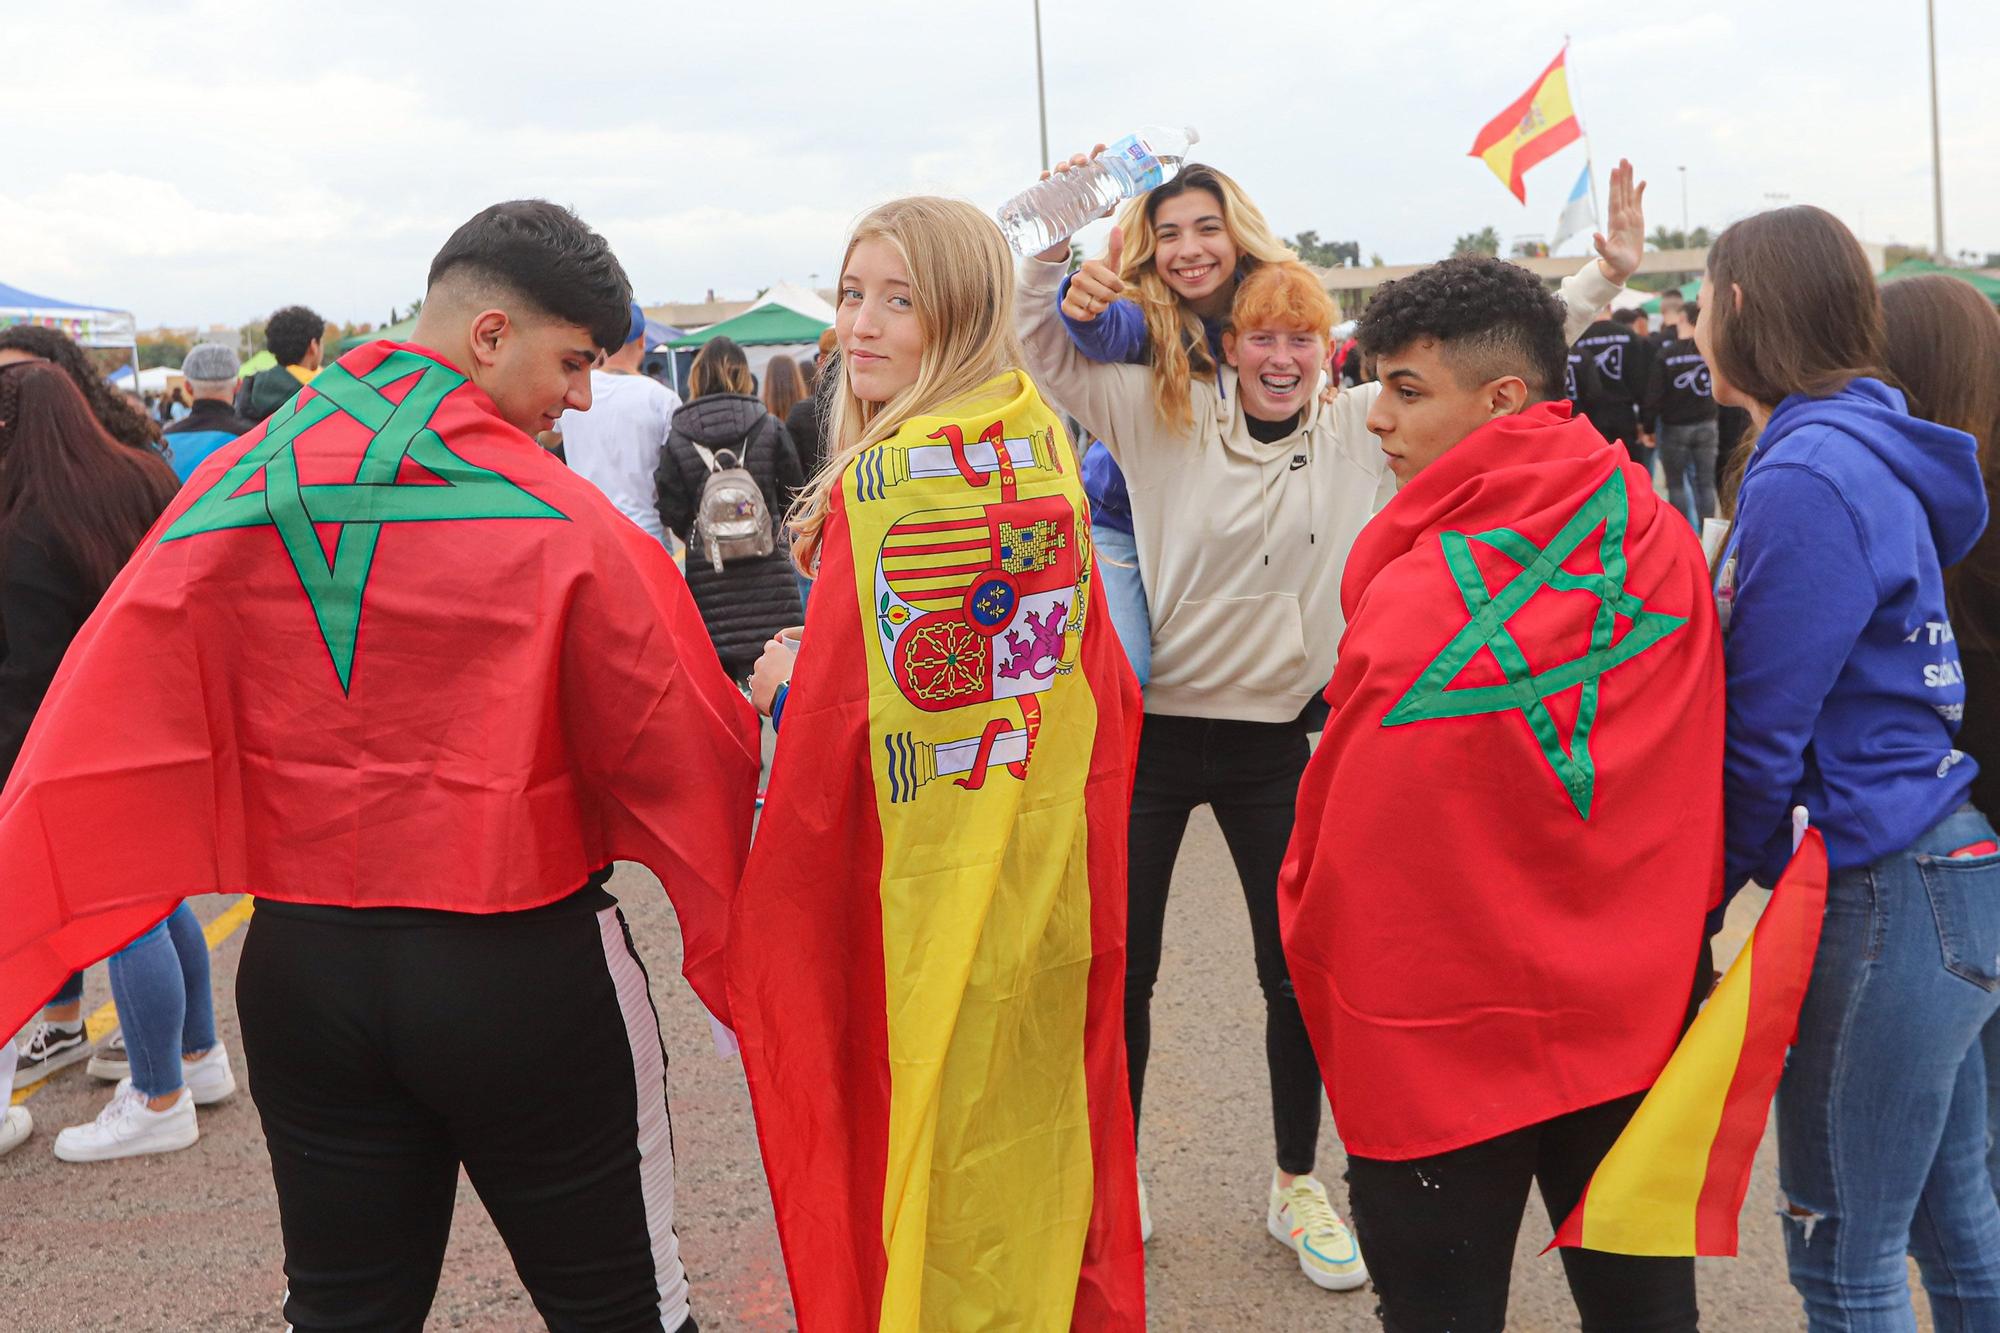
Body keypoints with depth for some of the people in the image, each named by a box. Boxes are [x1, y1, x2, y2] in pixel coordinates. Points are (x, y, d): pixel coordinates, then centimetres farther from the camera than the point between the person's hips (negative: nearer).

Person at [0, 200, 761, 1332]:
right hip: (524, 966, -4)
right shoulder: (560, 517, -15)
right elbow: (674, 754, -10)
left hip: (300, 969, 5)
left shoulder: (228, 495, -1)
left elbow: (95, 742, -4)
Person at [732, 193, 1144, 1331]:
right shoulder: (1045, 450, 3)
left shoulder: (888, 480, -19)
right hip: (1051, 873, 7)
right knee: (1033, 1134, 22)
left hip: (928, 885, -7)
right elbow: (1101, 684, 9)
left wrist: (784, 688, 1)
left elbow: (847, 723, -21)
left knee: (929, 1167, 10)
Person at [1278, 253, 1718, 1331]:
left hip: (1441, 1035, -5)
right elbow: (1699, 782, 6)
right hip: (1635, 1017, 5)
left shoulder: (1414, 604, -23)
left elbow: (1336, 851, -13)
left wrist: (1319, 958, 6)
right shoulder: (1666, 549, -6)